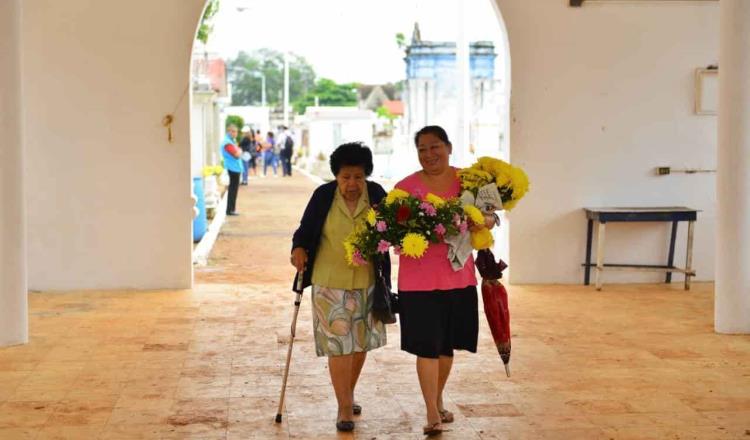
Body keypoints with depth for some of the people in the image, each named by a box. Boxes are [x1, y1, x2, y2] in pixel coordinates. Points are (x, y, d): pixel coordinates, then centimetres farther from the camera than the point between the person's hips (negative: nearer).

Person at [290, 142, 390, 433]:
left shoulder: (376, 195, -3)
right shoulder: (323, 195, -6)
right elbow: (305, 229, -1)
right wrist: (299, 248, -20)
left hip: (366, 281, 2)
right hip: (330, 281, -2)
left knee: (361, 341, 13)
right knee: (338, 344, -5)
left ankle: (348, 394, 35)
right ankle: (344, 408, 2)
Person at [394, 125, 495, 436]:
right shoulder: (406, 186, -5)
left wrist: (484, 222, -15)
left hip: (458, 276, 3)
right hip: (419, 279, -3)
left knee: (448, 344, 14)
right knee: (427, 346, -4)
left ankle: (438, 400, 34)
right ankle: (432, 413, 3)